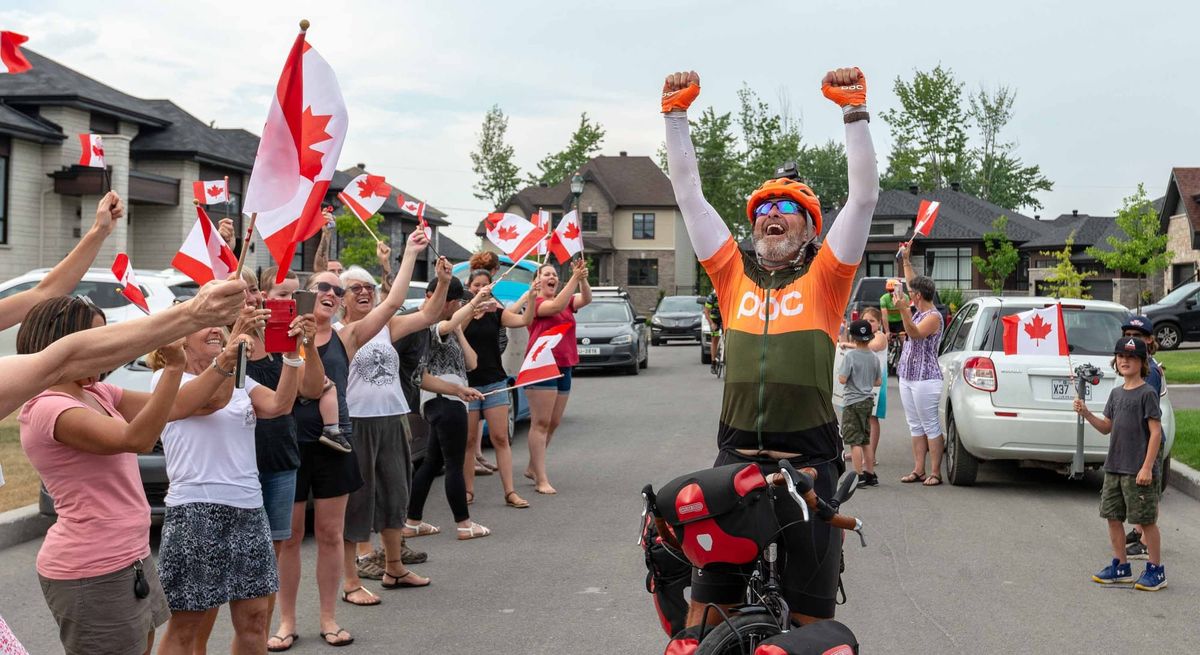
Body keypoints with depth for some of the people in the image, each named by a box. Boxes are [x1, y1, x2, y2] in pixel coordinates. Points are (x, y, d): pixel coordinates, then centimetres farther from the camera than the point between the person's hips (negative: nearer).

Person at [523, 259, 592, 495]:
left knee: (553, 423, 12)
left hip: (564, 366, 8)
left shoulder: (566, 300, 14)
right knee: (541, 423, -8)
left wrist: (583, 278, -21)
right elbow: (556, 306, -24)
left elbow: (586, 299, -3)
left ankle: (532, 468, 26)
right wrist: (575, 277, -26)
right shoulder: (535, 302, -6)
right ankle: (541, 479, -9)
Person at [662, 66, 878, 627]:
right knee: (704, 608, 5)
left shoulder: (825, 276, 5)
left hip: (809, 462, -1)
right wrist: (676, 114, 4)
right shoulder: (735, 274, 11)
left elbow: (864, 195, -4)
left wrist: (854, 112, -10)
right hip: (736, 459, 2)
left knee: (812, 616, 9)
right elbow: (688, 192, 9)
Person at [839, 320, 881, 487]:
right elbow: (878, 381, 11)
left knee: (854, 441, -4)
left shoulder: (850, 356, -14)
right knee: (866, 441, 15)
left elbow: (842, 379, -18)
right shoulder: (874, 358, 5)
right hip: (868, 401, 7)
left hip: (853, 402, -7)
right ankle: (870, 474, 17)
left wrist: (839, 374, 3)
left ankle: (859, 476, -7)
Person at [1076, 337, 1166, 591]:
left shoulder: (1147, 393, -10)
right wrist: (1085, 413, -1)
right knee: (1113, 517, 11)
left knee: (1146, 520, 1)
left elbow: (1156, 431, -13)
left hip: (1138, 471, -7)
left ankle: (1156, 570, 13)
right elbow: (1106, 427, 16)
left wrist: (1147, 467, -18)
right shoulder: (1116, 393, 12)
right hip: (1114, 468, 7)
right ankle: (1121, 566, 23)